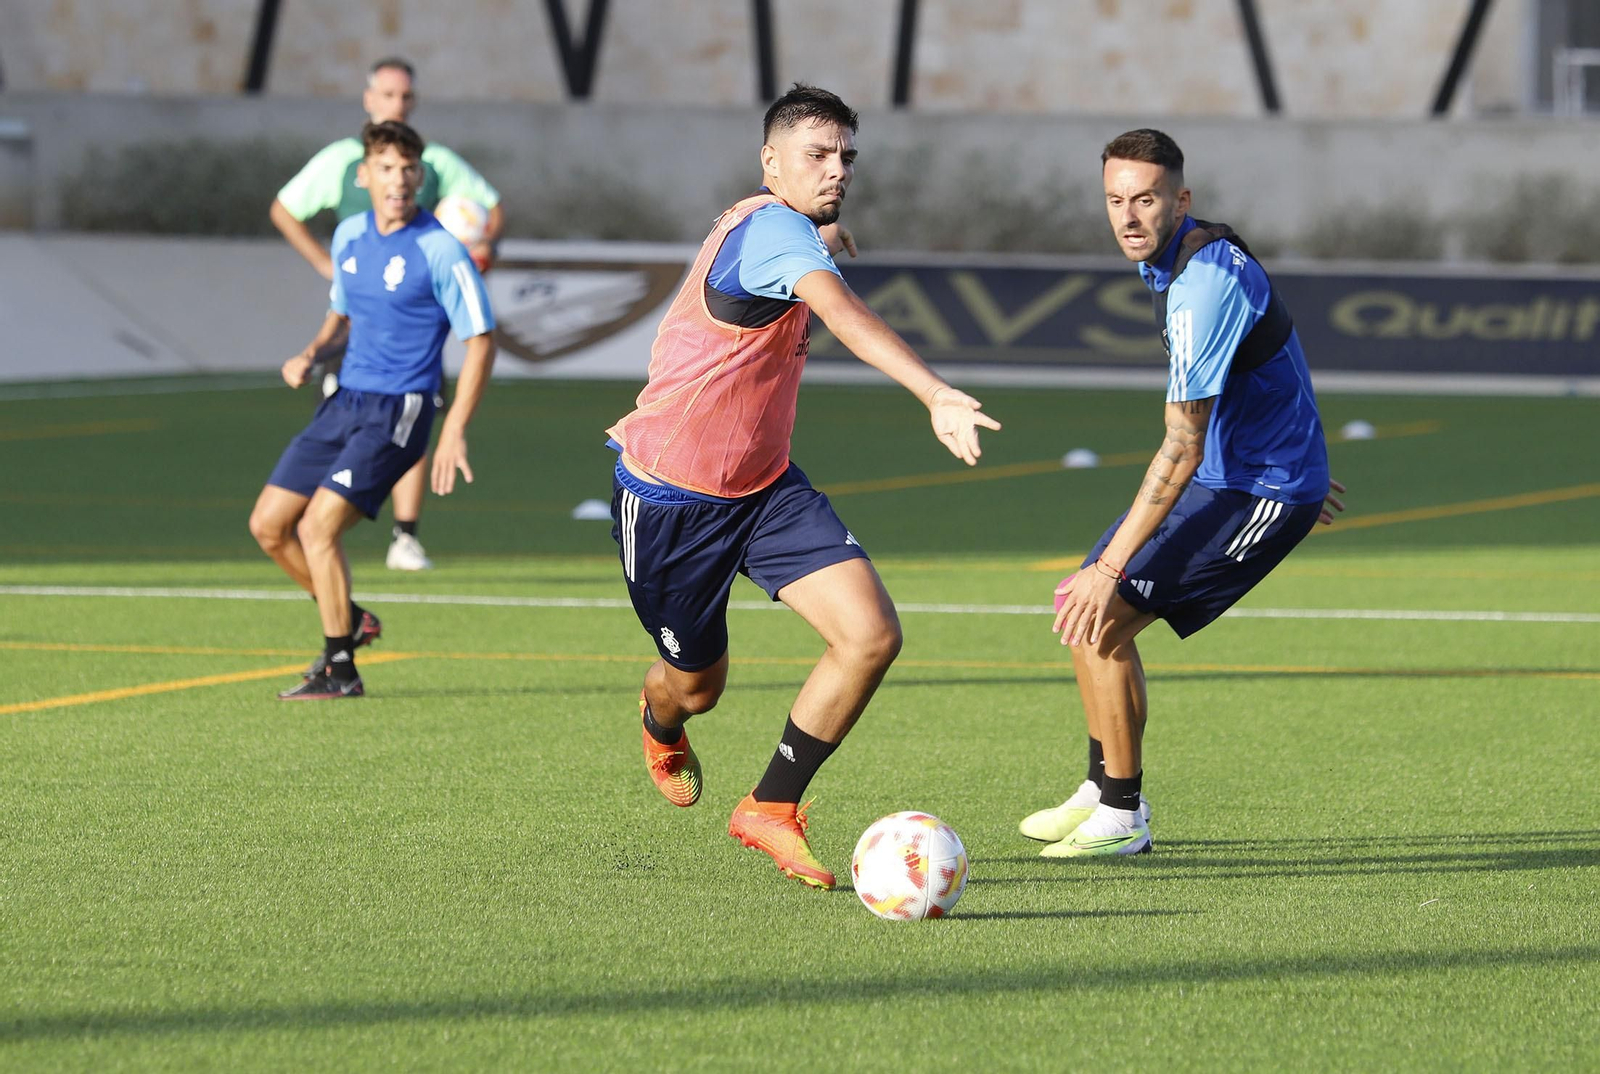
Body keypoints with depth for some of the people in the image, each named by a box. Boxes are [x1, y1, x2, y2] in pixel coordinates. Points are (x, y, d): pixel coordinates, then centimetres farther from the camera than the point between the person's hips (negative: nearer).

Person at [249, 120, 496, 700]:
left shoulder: (440, 251, -13)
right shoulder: (349, 236, 8)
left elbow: (480, 341, -12)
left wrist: (455, 431, -19)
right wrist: (311, 353, 4)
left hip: (398, 412, -8)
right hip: (345, 401, 8)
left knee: (317, 527, -18)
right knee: (268, 523, 5)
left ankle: (339, 670, -6)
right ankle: (349, 621, 24)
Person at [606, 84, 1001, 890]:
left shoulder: (796, 233, 5)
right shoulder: (770, 227, -25)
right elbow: (848, 317, -44)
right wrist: (937, 396, -56)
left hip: (764, 488, 8)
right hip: (669, 497, -8)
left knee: (872, 636, -13)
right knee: (696, 685, 12)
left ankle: (770, 809, 1)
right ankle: (661, 727, 53)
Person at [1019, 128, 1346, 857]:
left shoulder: (1203, 285, -27)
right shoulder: (1187, 256, 5)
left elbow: (1182, 448, -29)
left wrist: (1111, 567, -29)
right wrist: (1300, 460, 32)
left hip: (1257, 493, -10)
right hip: (1228, 474, 10)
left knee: (1098, 619, -14)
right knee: (1081, 607, 12)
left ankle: (1122, 819, -3)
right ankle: (1103, 793, 24)